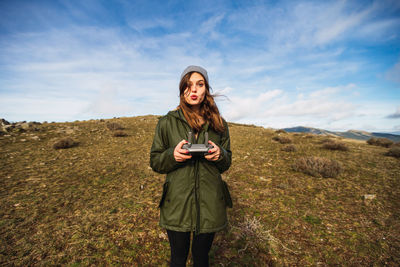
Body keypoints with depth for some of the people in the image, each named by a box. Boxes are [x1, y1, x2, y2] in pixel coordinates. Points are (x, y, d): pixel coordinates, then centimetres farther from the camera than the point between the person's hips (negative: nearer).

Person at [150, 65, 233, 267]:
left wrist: (220, 155, -15)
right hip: (177, 203, -1)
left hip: (209, 204, 2)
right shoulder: (167, 122, -4)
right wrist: (172, 155, -21)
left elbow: (226, 163, 8)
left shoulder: (219, 124, 1)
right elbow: (155, 162, 0)